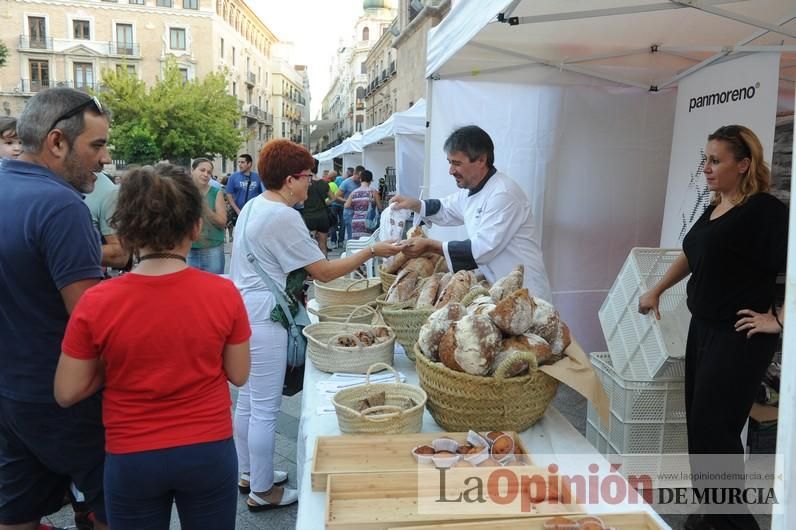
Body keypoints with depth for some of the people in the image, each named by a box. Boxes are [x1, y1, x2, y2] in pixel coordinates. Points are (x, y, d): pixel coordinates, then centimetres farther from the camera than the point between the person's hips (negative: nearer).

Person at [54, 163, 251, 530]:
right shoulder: (223, 293, -16)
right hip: (209, 452, 1)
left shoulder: (96, 303, -17)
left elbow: (67, 393, -7)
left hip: (131, 459, 0)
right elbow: (239, 375, -4)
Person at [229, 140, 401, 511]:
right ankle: (262, 491, 18)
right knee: (266, 409, 3)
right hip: (263, 318, -10)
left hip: (243, 310, 10)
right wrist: (372, 251, -12)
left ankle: (248, 473, 37)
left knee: (248, 400, 20)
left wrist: (292, 287, 21)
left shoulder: (253, 206, 10)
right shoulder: (284, 217, -19)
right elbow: (325, 272, -17)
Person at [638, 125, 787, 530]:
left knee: (715, 430, -5)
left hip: (739, 340, -9)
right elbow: (692, 256, 27)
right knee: (699, 425, 13)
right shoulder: (715, 208, 11)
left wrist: (778, 321, -19)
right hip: (703, 329, 9)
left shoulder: (765, 211, -15)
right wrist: (656, 291, 26)